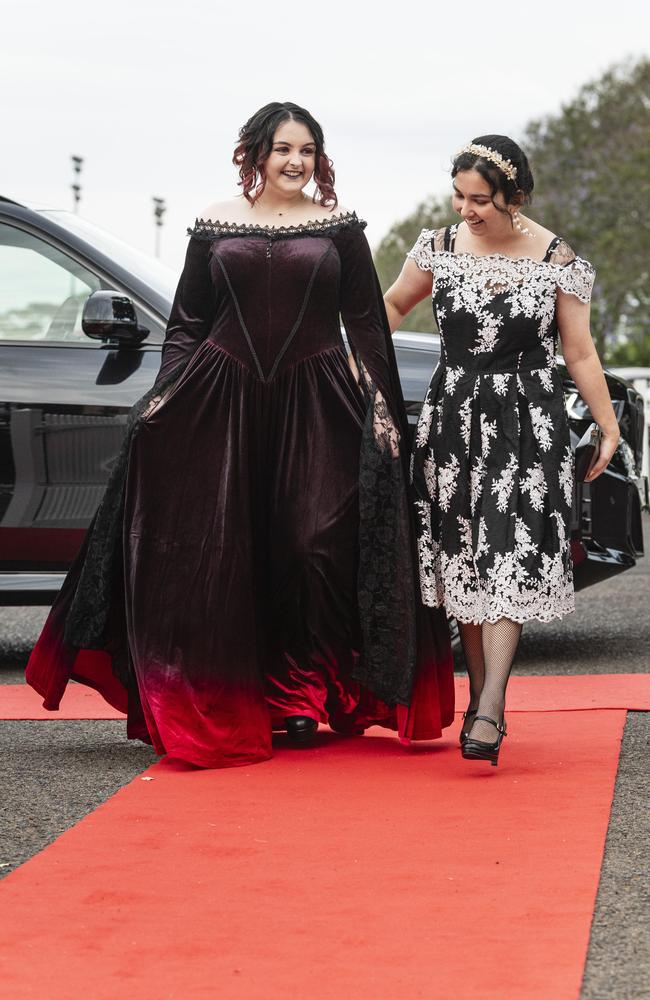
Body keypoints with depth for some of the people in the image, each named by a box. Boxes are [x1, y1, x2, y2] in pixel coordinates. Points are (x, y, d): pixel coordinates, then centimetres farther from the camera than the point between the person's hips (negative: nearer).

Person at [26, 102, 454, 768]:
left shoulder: (339, 228, 7)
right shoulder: (215, 225, 9)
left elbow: (367, 326, 7)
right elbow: (186, 324, 11)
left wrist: (382, 407, -1)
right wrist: (165, 393, 0)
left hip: (316, 407, -1)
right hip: (224, 402, 1)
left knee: (312, 547, -5)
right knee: (221, 555, 0)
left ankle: (300, 698, 7)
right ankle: (222, 706, 9)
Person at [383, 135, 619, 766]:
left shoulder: (556, 260, -4)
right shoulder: (439, 249, 3)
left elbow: (580, 354, 2)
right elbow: (393, 305, 20)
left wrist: (608, 428, 3)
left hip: (528, 425, -3)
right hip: (452, 417, 3)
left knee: (508, 559, -13)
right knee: (461, 560, 4)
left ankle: (490, 709, -18)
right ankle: (480, 699, 14)